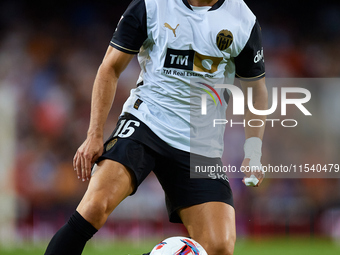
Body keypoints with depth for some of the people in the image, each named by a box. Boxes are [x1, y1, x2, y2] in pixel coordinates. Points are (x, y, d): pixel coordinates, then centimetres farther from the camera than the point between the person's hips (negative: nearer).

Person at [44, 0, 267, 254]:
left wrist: (253, 152, 0)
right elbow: (110, 68, 3)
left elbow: (256, 91, 13)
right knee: (95, 207, -28)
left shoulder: (243, 21, 0)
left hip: (201, 146, 3)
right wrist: (95, 135, -6)